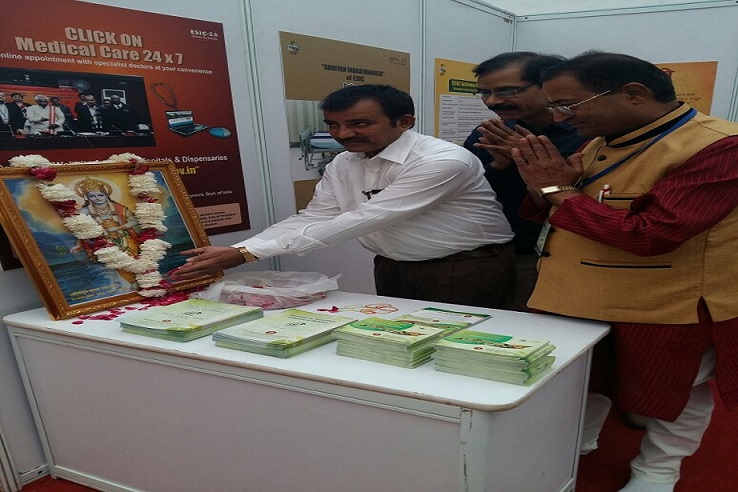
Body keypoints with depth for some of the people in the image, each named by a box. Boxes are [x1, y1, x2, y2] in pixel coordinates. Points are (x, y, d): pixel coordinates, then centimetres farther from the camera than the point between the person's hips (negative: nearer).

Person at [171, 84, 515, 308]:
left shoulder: (443, 161, -26)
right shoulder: (342, 165, 0)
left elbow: (363, 220, -31)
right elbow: (312, 218, -5)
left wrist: (249, 254, -32)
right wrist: (237, 249, -22)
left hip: (465, 271, -6)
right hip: (392, 269, 6)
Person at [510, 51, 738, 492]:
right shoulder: (603, 144, 4)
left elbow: (648, 235, -31)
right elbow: (556, 216, 11)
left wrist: (558, 190, -21)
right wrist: (542, 187, -13)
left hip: (666, 306, -6)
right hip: (579, 297, 7)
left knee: (672, 397, 17)